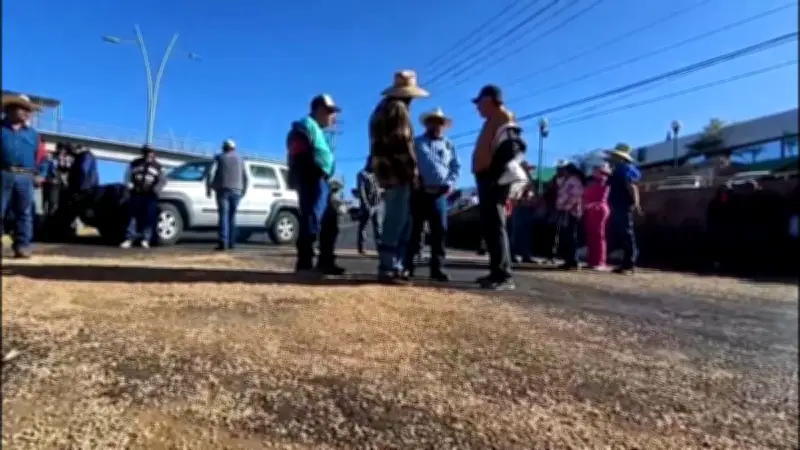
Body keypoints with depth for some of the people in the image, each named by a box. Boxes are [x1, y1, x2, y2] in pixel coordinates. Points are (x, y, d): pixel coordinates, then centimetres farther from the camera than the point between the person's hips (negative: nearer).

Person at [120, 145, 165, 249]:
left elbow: (163, 180, 6)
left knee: (149, 217, -5)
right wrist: (132, 187, -2)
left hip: (150, 196, 0)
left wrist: (155, 190, -6)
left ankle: (145, 239, 2)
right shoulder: (134, 164, 8)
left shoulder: (158, 167, 6)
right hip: (136, 194, 1)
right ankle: (129, 239, -6)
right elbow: (128, 177, 12)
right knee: (133, 216, -4)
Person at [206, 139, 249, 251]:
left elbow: (210, 174, -5)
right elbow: (245, 177, 10)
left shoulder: (219, 158, 6)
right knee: (232, 216, 10)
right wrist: (244, 190, 20)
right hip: (236, 191, 2)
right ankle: (231, 242, 8)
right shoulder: (239, 158, 13)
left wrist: (208, 189, 1)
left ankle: (223, 243, -16)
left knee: (223, 216, -6)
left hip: (222, 190, -2)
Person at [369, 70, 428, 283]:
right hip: (399, 172, -10)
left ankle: (393, 266, 15)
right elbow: (403, 143, -16)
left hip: (387, 171, 10)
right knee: (397, 221, -10)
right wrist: (413, 171, -12)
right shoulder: (398, 108, -7)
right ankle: (388, 269, -9)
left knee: (401, 221, 13)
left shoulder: (382, 108, 23)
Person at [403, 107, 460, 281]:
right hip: (419, 192, -2)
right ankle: (408, 266, 4)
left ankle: (437, 268, 5)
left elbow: (456, 167, 12)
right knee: (415, 229, -1)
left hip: (439, 194, 2)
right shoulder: (416, 143, 14)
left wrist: (450, 184, -3)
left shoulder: (449, 145, 18)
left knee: (440, 230, -1)